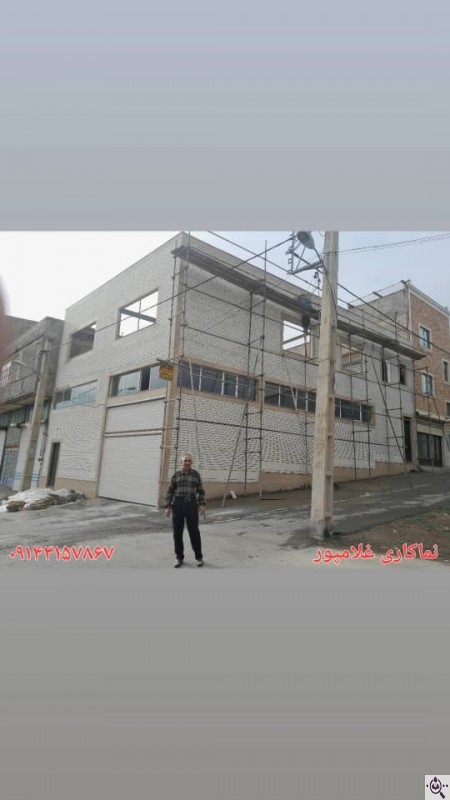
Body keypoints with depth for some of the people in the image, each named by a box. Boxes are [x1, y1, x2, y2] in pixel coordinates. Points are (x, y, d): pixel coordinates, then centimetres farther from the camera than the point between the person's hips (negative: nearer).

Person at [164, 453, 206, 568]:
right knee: (177, 532, 3)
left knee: (194, 532, -1)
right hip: (177, 505, 1)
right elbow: (170, 492, 5)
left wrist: (202, 505, -4)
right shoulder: (176, 475, 4)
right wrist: (168, 507, -2)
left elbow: (200, 491, 7)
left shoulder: (196, 474, 4)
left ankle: (199, 557, 15)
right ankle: (179, 558, 19)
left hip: (191, 505, -1)